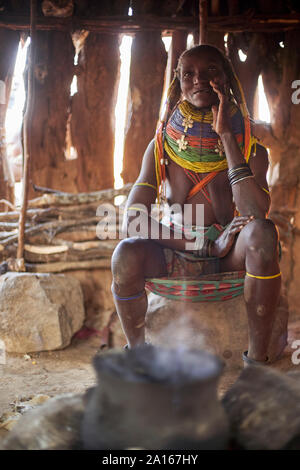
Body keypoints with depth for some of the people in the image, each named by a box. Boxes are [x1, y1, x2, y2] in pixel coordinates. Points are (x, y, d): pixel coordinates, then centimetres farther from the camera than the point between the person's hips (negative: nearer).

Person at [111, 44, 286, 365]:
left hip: (229, 257, 0)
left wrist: (226, 136, -21)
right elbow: (133, 218, -11)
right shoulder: (162, 146, -1)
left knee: (263, 233, -33)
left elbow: (256, 212, -21)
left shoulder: (249, 147, -3)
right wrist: (209, 243, -21)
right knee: (126, 254, -31)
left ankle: (256, 360, -21)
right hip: (174, 259, 1)